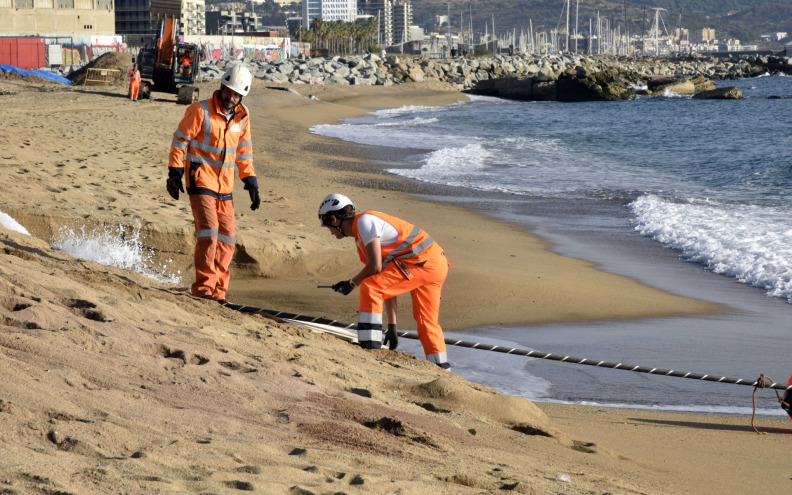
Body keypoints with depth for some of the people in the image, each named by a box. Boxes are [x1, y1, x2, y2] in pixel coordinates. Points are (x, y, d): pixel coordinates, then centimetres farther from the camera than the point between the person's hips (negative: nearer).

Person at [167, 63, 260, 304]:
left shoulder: (242, 117, 7)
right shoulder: (200, 111, -11)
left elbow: (244, 152, 17)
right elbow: (180, 141, -6)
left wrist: (251, 182, 13)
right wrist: (175, 173, -8)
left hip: (225, 187, 6)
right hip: (200, 182, -6)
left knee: (226, 240, 4)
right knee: (208, 232, -17)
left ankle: (218, 292, 10)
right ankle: (203, 289, -14)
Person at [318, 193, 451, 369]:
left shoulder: (364, 221, -7)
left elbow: (376, 267, -13)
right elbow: (388, 286, 25)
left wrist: (352, 283, 5)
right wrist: (392, 326, 24)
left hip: (422, 261, -11)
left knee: (370, 288, -15)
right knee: (426, 320, 19)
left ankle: (369, 346, -17)